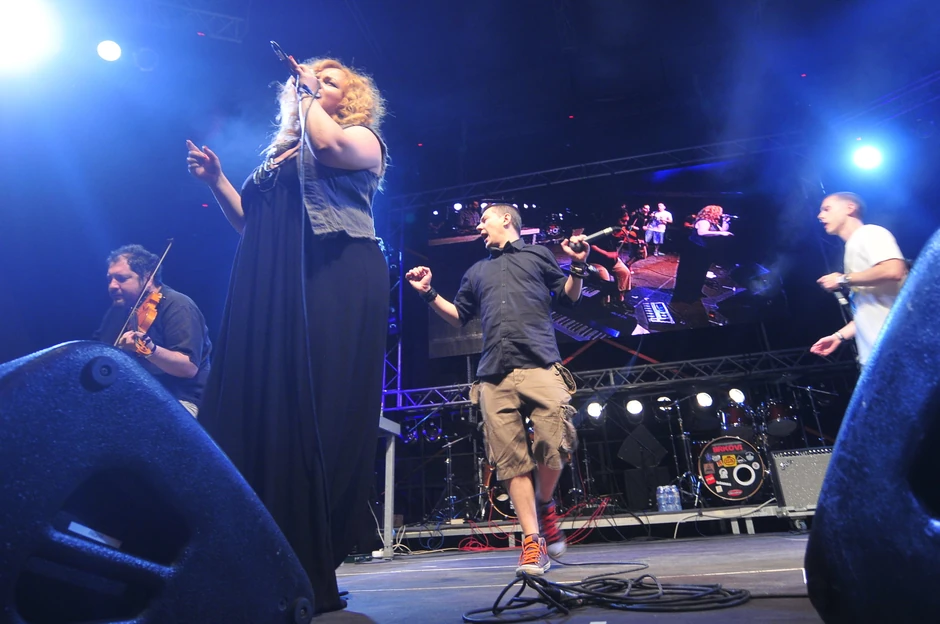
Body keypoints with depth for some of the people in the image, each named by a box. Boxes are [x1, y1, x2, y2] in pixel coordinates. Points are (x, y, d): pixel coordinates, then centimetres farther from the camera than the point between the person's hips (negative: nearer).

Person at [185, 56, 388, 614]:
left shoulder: (363, 139, 13)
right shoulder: (281, 154, 29)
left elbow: (329, 146, -12)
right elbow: (250, 223, 27)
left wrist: (309, 95, 6)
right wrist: (216, 179, 16)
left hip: (335, 284, -6)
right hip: (270, 291, 7)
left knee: (320, 417, -12)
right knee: (259, 412, -1)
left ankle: (312, 573, -4)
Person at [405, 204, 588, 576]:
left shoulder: (537, 255, 20)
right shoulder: (477, 272, 30)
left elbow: (568, 298, 17)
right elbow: (459, 317, 30)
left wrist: (578, 268, -2)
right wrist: (429, 294, 17)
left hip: (540, 366, -3)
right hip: (495, 375, 3)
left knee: (554, 444, -15)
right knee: (511, 459, -4)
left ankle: (544, 505, 15)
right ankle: (533, 542, 3)